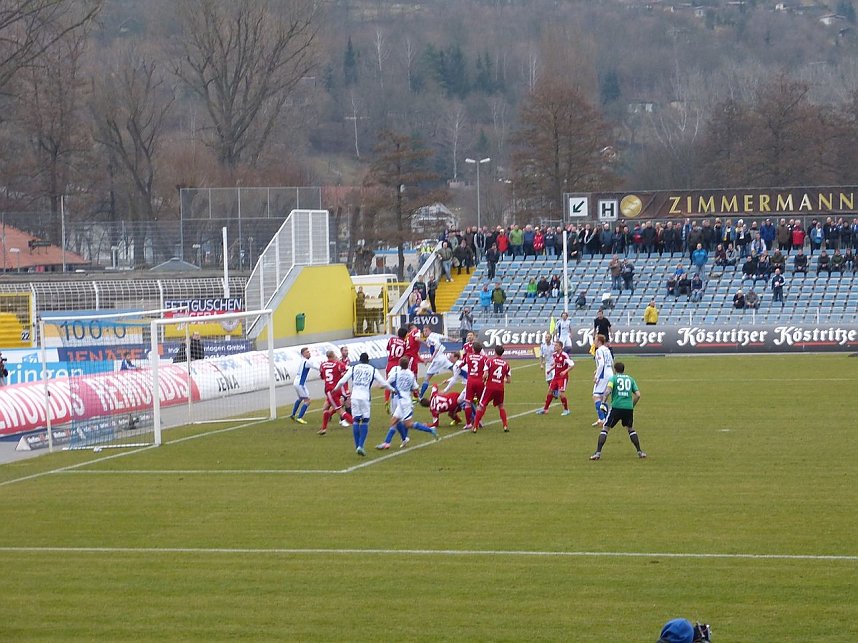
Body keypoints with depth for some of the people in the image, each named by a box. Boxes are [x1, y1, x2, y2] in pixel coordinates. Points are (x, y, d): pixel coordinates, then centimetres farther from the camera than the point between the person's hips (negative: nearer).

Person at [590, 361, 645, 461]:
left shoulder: (613, 378, 5)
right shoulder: (630, 379, 15)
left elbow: (608, 391, -14)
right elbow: (638, 395, 9)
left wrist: (603, 403, -12)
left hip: (616, 407, -3)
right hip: (628, 408, 3)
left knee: (605, 428, 3)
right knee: (631, 429, 23)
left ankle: (598, 453, -7)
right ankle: (639, 452, 20)